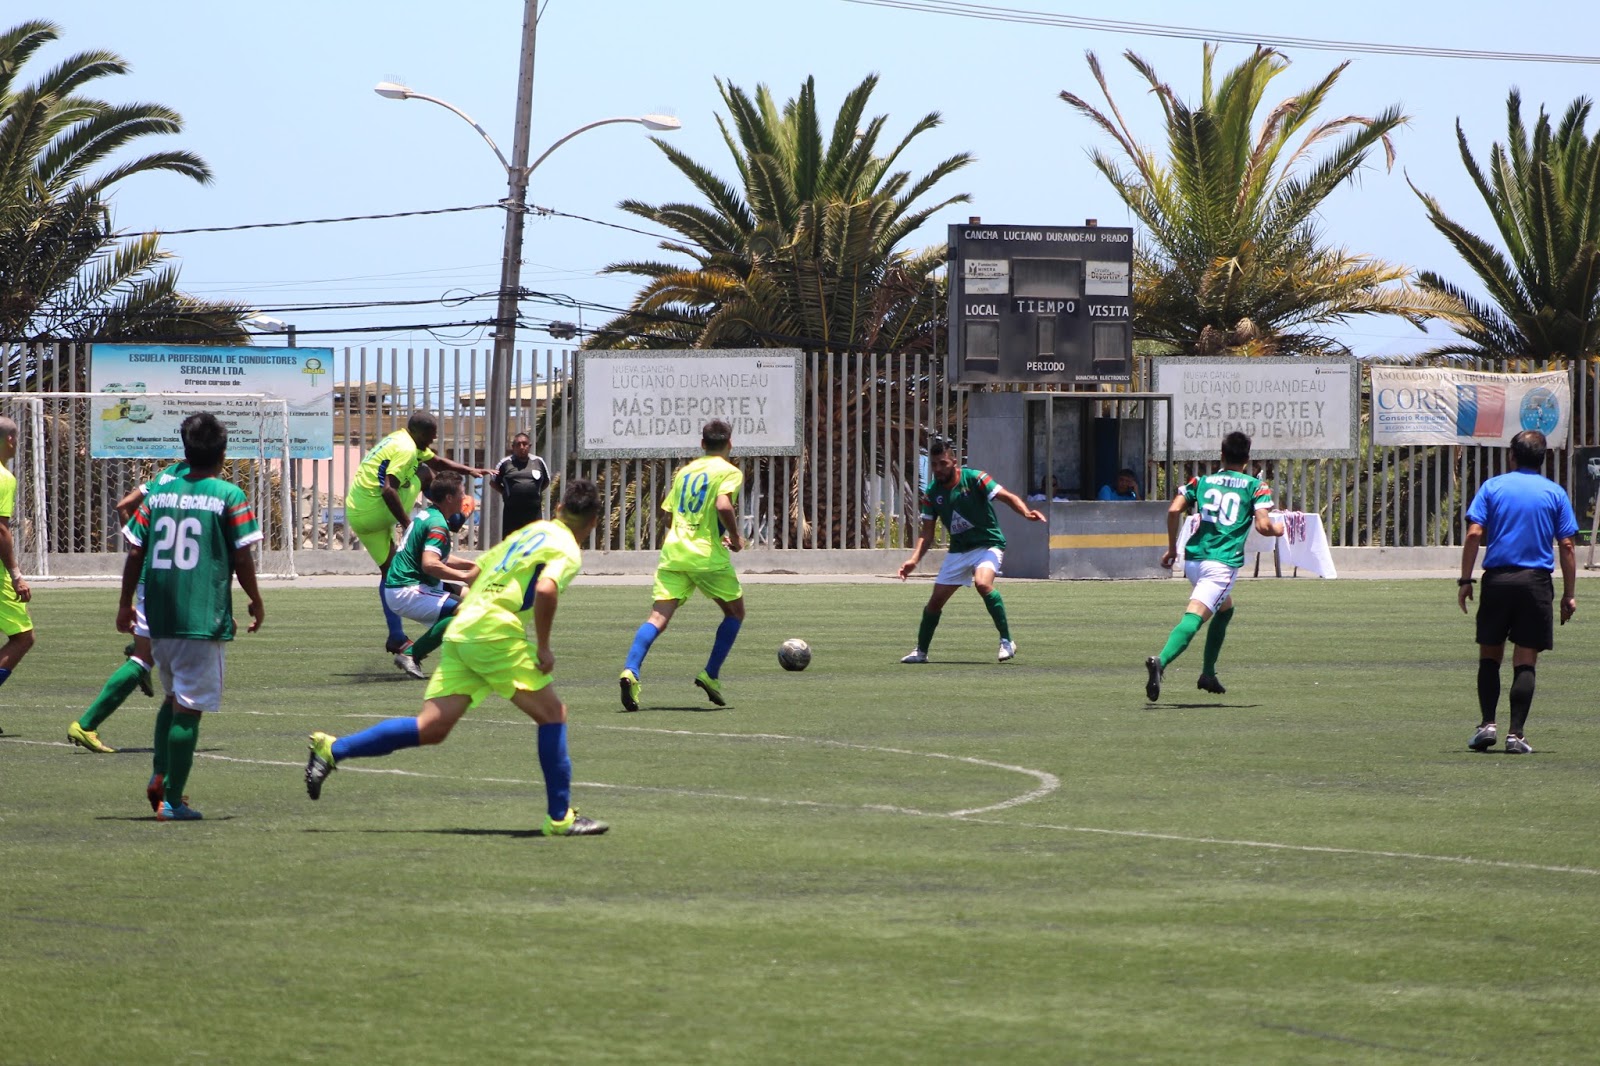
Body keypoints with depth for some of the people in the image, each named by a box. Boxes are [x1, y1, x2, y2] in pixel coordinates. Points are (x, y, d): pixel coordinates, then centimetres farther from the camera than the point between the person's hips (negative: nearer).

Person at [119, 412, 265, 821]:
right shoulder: (229, 496, -5)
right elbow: (242, 558, -6)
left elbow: (136, 553, 8)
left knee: (173, 697, 24)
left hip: (158, 618, 5)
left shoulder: (159, 493, 7)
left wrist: (126, 604, 19)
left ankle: (160, 776, 13)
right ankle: (172, 800, -3)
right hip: (203, 618, -5)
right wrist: (256, 603, 9)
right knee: (189, 707, -2)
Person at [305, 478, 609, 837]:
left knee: (432, 728, 2)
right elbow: (546, 591, -21)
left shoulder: (530, 531, 24)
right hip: (495, 631, -8)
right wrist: (544, 647, -13)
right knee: (552, 712, 2)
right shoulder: (567, 551, -2)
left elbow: (475, 572, 30)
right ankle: (560, 817, 1)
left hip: (460, 632, 8)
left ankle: (333, 750, -2)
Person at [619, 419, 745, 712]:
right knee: (735, 611, 18)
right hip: (708, 556, -4)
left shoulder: (684, 471, 19)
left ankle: (631, 671, -27)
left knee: (658, 617, -5)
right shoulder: (729, 472, -1)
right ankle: (710, 675, 10)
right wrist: (735, 538, -3)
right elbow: (723, 505, -19)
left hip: (673, 553, 4)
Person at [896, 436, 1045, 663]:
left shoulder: (974, 479, -14)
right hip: (958, 549, 5)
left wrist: (1026, 512, -37)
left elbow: (1007, 497, -17)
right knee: (936, 599, 3)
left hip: (988, 544, -5)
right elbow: (927, 532, 5)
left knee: (982, 583, -32)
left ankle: (1007, 641, -23)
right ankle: (920, 651, 22)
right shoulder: (931, 493, 0)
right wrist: (914, 559, -9)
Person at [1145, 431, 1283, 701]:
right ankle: (1161, 661, -42)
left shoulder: (1201, 481, 14)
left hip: (1193, 559, 5)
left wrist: (1172, 548, 14)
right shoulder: (1255, 486, 5)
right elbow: (1263, 526, -7)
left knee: (1225, 608, 29)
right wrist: (1278, 529, 16)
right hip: (1223, 563, -5)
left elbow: (1174, 510, 3)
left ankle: (1208, 673, 25)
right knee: (1194, 617, -17)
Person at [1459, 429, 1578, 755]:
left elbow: (1474, 534, -5)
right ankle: (1516, 734, -2)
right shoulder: (1555, 493, 4)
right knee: (1525, 663, 2)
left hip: (1497, 580, 0)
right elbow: (1566, 546, 0)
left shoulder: (1492, 487, 4)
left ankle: (1487, 724, 2)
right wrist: (1569, 594, 5)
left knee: (1490, 656, 12)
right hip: (1536, 581, 0)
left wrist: (1465, 580, 0)